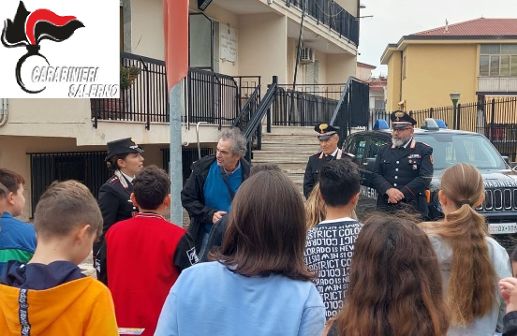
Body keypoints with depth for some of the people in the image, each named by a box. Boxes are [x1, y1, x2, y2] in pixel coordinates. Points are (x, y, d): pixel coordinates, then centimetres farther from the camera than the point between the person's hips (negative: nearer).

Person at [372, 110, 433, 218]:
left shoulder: (424, 150, 4)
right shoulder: (383, 150, 16)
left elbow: (425, 177, -8)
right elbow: (376, 175, 7)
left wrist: (402, 193, -15)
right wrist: (389, 190, -13)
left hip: (413, 208, -3)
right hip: (385, 207, 3)